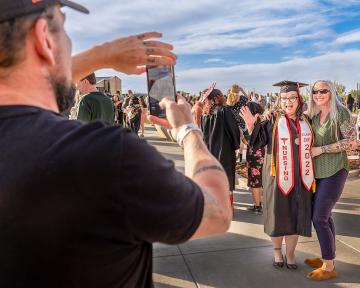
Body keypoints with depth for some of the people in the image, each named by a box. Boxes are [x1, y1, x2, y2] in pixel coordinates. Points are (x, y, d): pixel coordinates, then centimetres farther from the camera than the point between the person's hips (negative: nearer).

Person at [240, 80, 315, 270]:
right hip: (279, 177, -3)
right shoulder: (273, 121, -3)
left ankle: (290, 253, 28)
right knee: (278, 215, 8)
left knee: (295, 215, 9)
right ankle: (277, 250, 30)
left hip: (300, 178, 3)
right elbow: (258, 141, -8)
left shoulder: (305, 122, 7)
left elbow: (313, 145, 20)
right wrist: (251, 125, -21)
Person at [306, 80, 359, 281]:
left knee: (319, 218, -7)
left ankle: (329, 267, 8)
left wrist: (321, 149, -15)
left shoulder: (340, 112, -9)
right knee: (325, 215, 13)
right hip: (318, 171, 7)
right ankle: (328, 257, 26)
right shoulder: (314, 115, 11)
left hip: (333, 171, -7)